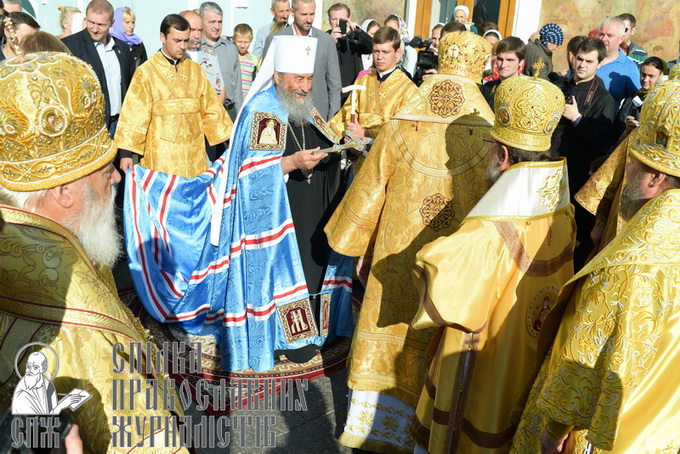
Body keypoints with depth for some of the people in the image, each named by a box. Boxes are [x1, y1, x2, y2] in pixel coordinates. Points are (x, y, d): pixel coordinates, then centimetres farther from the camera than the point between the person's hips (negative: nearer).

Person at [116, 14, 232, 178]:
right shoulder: (146, 72, -3)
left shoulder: (195, 70, 9)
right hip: (161, 156, -3)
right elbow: (134, 114, -7)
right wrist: (126, 153, -11)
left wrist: (231, 140, 6)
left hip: (193, 154, 4)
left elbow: (211, 108, 10)